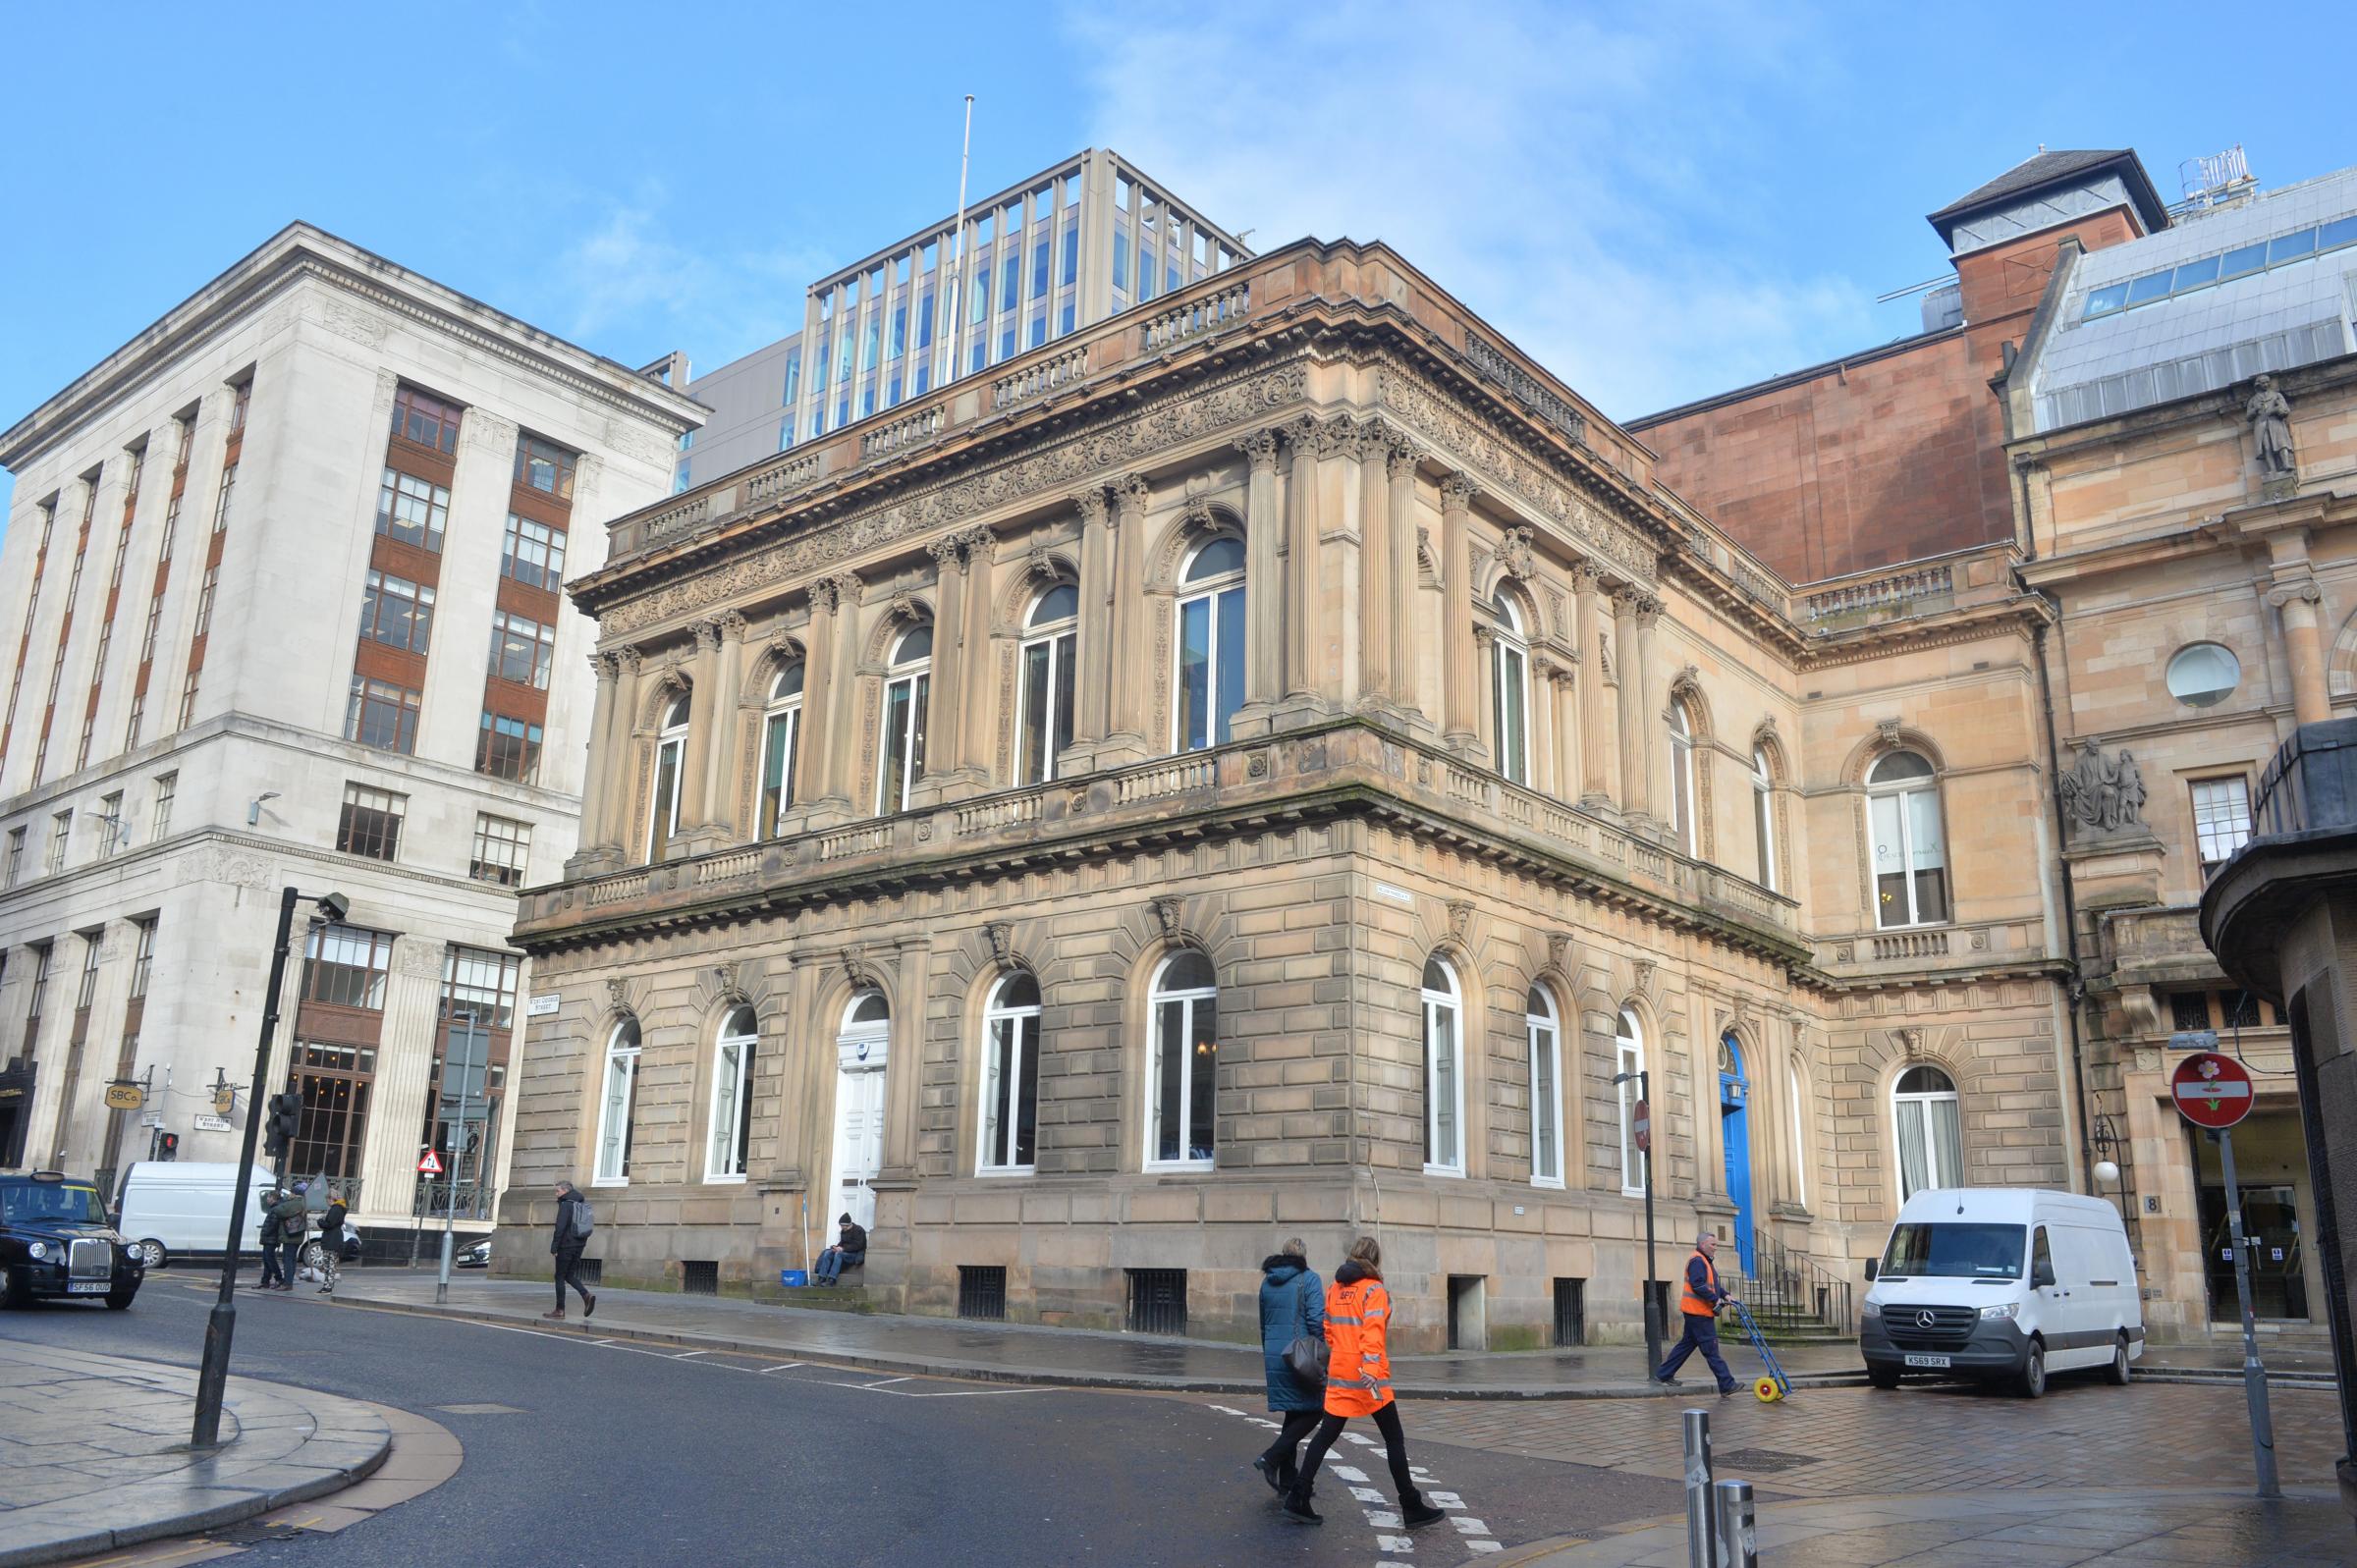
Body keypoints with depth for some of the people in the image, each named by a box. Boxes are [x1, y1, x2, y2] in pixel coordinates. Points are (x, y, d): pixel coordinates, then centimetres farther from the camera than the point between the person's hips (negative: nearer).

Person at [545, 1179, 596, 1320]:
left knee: (560, 1277, 2)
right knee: (569, 1275, 14)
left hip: (566, 1245, -8)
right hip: (579, 1244, 8)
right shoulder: (582, 1204, 14)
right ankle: (586, 1295, -8)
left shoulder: (566, 1204, -12)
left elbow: (560, 1227, -18)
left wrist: (554, 1246, -16)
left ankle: (560, 1311, 3)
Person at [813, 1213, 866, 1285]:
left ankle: (831, 1280, -41)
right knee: (827, 1253, -14)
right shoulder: (843, 1231, 10)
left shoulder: (858, 1230, -12)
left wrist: (843, 1249, -24)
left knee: (838, 1254, -34)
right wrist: (836, 1247, -6)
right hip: (844, 1252, 8)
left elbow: (857, 1245, -20)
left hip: (856, 1254, -8)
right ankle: (822, 1278, -23)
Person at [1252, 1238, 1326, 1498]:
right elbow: (1317, 1320, -15)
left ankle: (1287, 1480, 13)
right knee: (1313, 1411, 4)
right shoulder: (1309, 1280, -6)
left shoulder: (1267, 1283, 13)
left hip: (1274, 1355, 7)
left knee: (1293, 1414, 15)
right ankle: (1271, 1458, -10)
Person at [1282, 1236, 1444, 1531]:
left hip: (1338, 1375, 6)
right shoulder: (1374, 1290, -9)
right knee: (1394, 1440, 4)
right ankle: (1412, 1509, 9)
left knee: (1325, 1436, 10)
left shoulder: (1333, 1289, 10)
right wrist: (1371, 1368, -31)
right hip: (1368, 1377, -6)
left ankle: (1298, 1498, 5)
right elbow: (1372, 1332, -22)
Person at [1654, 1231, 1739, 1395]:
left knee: (1687, 1344, 15)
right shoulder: (1697, 1261, -14)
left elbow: (1713, 1285, 24)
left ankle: (1663, 1375, 20)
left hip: (1697, 1313, 11)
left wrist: (1725, 1295, 8)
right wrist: (1715, 1299, -21)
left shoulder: (1706, 1262, 21)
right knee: (1711, 1349, -8)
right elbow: (1698, 1285, -24)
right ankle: (1727, 1385, -7)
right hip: (1699, 1313, -11)